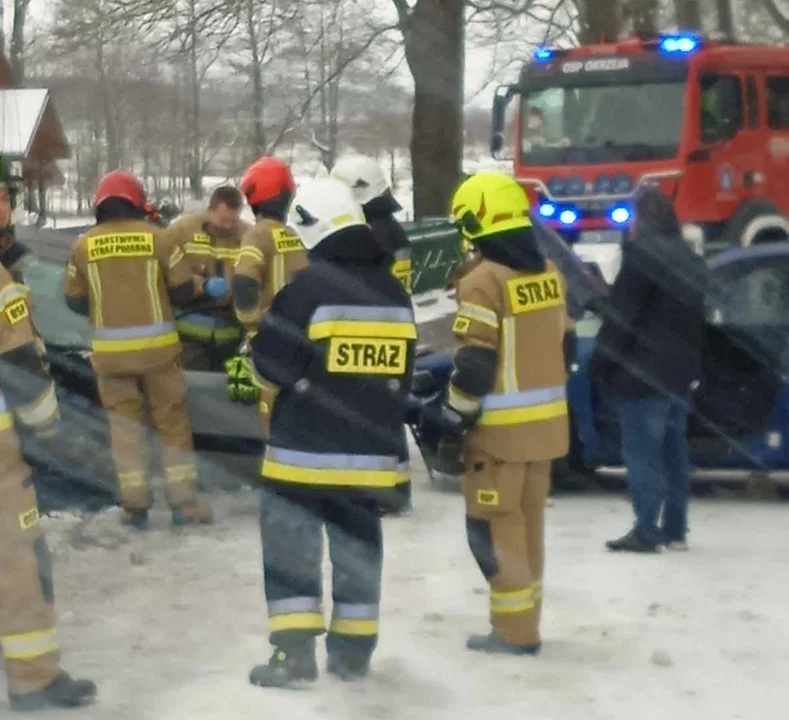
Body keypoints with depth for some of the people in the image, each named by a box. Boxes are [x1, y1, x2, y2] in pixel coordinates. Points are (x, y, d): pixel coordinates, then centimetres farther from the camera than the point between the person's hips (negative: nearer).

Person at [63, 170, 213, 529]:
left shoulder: (84, 245, -1)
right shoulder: (156, 237, -5)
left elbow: (74, 300, 6)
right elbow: (184, 289, -2)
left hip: (111, 350, 1)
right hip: (156, 346, -1)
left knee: (125, 423, 10)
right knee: (172, 421, 8)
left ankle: (135, 504, 7)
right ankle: (183, 501, 7)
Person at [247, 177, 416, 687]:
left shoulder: (309, 285, -14)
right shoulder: (394, 292, 6)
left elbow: (272, 362, -12)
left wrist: (250, 367, 11)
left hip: (307, 449, -5)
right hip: (372, 451, 5)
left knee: (291, 548, 4)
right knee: (358, 547, 15)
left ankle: (295, 653, 0)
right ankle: (353, 652, 18)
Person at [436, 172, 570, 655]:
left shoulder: (482, 281, -16)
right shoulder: (550, 273, 7)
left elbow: (473, 366, -18)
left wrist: (453, 429, -11)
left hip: (500, 429, -7)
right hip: (546, 423, 7)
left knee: (495, 526, 1)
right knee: (529, 522, 16)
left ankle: (514, 631, 2)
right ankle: (524, 624, 24)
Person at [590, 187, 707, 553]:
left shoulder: (643, 253, -12)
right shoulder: (689, 259, 16)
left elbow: (620, 316, -15)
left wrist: (601, 364, -9)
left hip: (642, 371, -9)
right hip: (678, 371, 9)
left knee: (642, 452, -7)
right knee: (672, 450, 12)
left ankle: (646, 531, -10)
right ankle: (674, 529, 14)